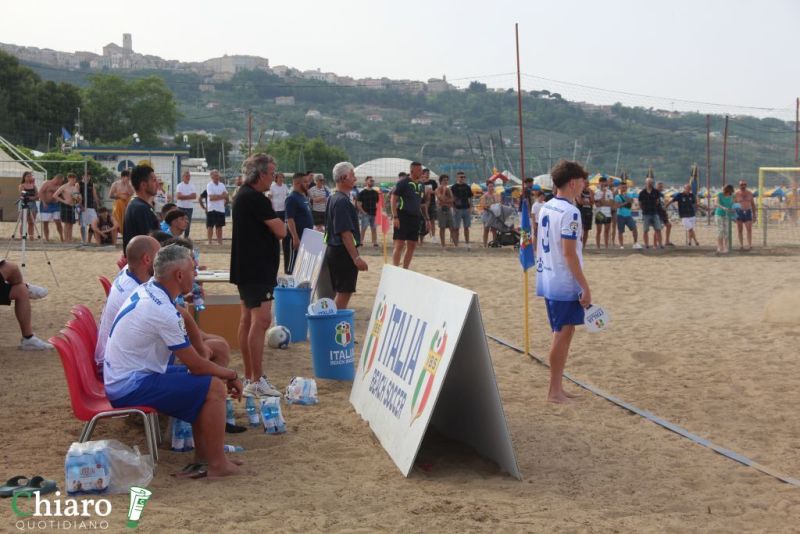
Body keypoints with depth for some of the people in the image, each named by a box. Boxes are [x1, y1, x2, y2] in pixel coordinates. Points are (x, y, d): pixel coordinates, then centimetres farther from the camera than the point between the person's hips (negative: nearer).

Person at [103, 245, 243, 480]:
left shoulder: (145, 289, 5)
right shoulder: (164, 312, -24)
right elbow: (196, 365, -17)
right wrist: (231, 375, 0)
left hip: (119, 378, 10)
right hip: (131, 388, -10)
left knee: (204, 380, 15)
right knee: (215, 388, -16)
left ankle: (202, 453, 18)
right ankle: (217, 464, -7)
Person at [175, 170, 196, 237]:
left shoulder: (192, 186, 8)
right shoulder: (179, 186, -3)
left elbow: (194, 196, -3)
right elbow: (179, 196, -15)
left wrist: (184, 197, -14)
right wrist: (189, 196, -11)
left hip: (190, 207, 4)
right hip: (181, 207, -4)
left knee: (188, 224, 7)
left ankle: (186, 238, 16)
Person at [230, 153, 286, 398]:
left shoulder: (243, 195, 15)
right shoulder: (255, 199, -18)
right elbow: (280, 231, -18)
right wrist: (278, 222, 1)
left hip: (245, 268, 11)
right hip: (257, 269, -11)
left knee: (248, 320, 12)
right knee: (261, 320, -12)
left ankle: (249, 377, 19)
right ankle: (256, 381, -13)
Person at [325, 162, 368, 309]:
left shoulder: (333, 199, 13)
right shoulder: (342, 201, -18)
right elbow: (345, 232, -23)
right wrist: (356, 257, -23)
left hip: (333, 250, 10)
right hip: (343, 252, -10)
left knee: (340, 293, 16)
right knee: (344, 293, -5)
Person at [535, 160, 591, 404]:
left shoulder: (545, 208, 10)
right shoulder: (570, 212, -16)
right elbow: (569, 253, -20)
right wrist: (586, 287, -17)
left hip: (548, 281, 9)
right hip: (565, 284, -9)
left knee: (562, 333, 16)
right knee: (563, 334, -1)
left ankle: (557, 388, 22)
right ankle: (555, 391, 4)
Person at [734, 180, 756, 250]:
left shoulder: (750, 193, 5)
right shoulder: (736, 194, -2)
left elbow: (753, 204, 11)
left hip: (748, 213, 1)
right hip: (739, 212, -1)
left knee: (749, 230, -10)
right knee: (739, 230, 2)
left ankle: (749, 245, -11)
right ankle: (741, 245, 8)